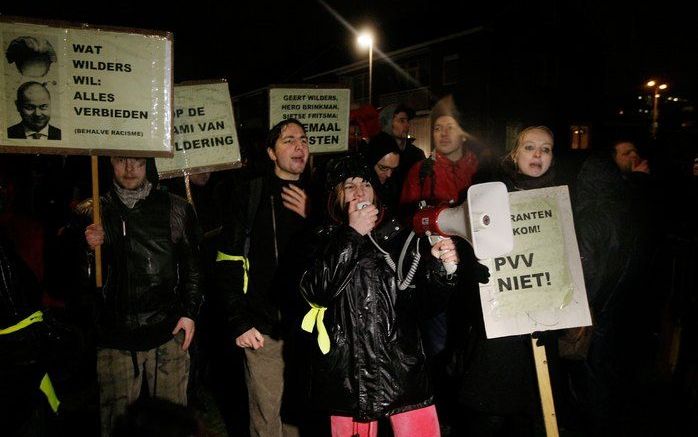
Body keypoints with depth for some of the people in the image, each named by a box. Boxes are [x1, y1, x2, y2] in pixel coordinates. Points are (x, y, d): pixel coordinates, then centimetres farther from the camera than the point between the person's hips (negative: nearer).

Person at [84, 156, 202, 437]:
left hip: (167, 333, 0)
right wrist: (90, 248, -10)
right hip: (114, 338, 1)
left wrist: (190, 312, 1)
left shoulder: (175, 209, 3)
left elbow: (191, 265, 8)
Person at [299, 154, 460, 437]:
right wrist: (352, 234, -10)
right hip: (350, 374, -1)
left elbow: (425, 303, 7)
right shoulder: (326, 240, 5)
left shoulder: (401, 237, 8)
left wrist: (441, 267, -13)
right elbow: (317, 292, -12)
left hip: (404, 369, 2)